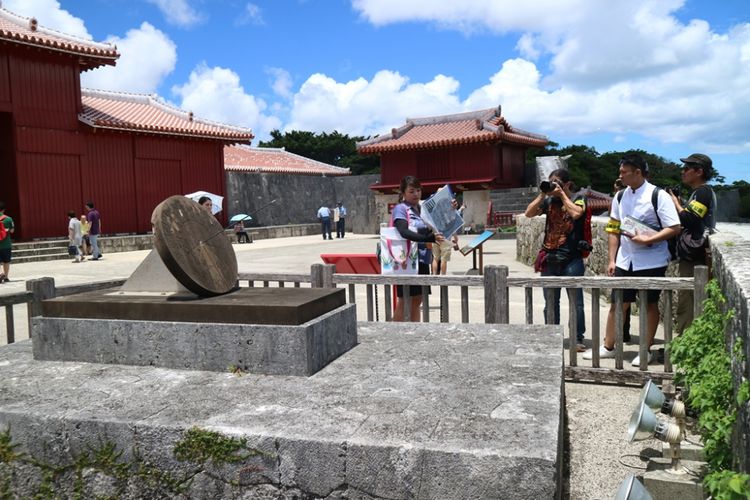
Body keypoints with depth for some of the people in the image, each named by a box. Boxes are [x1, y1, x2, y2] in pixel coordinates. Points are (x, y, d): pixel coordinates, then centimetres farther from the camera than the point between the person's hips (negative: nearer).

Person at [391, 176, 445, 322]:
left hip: (422, 260, 7)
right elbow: (404, 232, -25)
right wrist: (430, 238, -35)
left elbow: (430, 231, 17)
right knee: (403, 302, -1)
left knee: (416, 301, 13)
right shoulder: (400, 209, -8)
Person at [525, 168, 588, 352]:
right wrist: (542, 194, -5)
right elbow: (529, 213, 0)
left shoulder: (578, 199, 1)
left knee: (576, 301, 1)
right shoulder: (548, 200, 10)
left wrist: (562, 194, -10)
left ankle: (578, 339, 10)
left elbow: (576, 213, -20)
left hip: (571, 259, -4)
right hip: (550, 259, 4)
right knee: (550, 302, 11)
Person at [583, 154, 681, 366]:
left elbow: (674, 228, -13)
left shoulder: (658, 196, -10)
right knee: (617, 303, 8)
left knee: (650, 305, 8)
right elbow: (613, 230, 10)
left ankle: (646, 350, 20)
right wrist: (611, 260, 6)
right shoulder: (620, 197, 7)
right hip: (624, 261, 5)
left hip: (651, 261, -5)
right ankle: (608, 347, 20)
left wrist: (646, 239, -21)